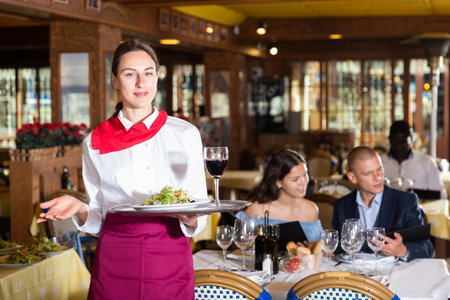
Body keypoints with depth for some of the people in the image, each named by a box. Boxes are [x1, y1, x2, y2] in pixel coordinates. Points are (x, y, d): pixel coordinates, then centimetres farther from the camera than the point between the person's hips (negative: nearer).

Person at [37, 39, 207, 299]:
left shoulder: (185, 134, 2)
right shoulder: (95, 143, 4)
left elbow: (200, 216, 3)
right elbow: (97, 220, 9)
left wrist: (189, 218, -19)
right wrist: (80, 210, -12)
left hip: (170, 261, 0)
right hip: (114, 265, 1)